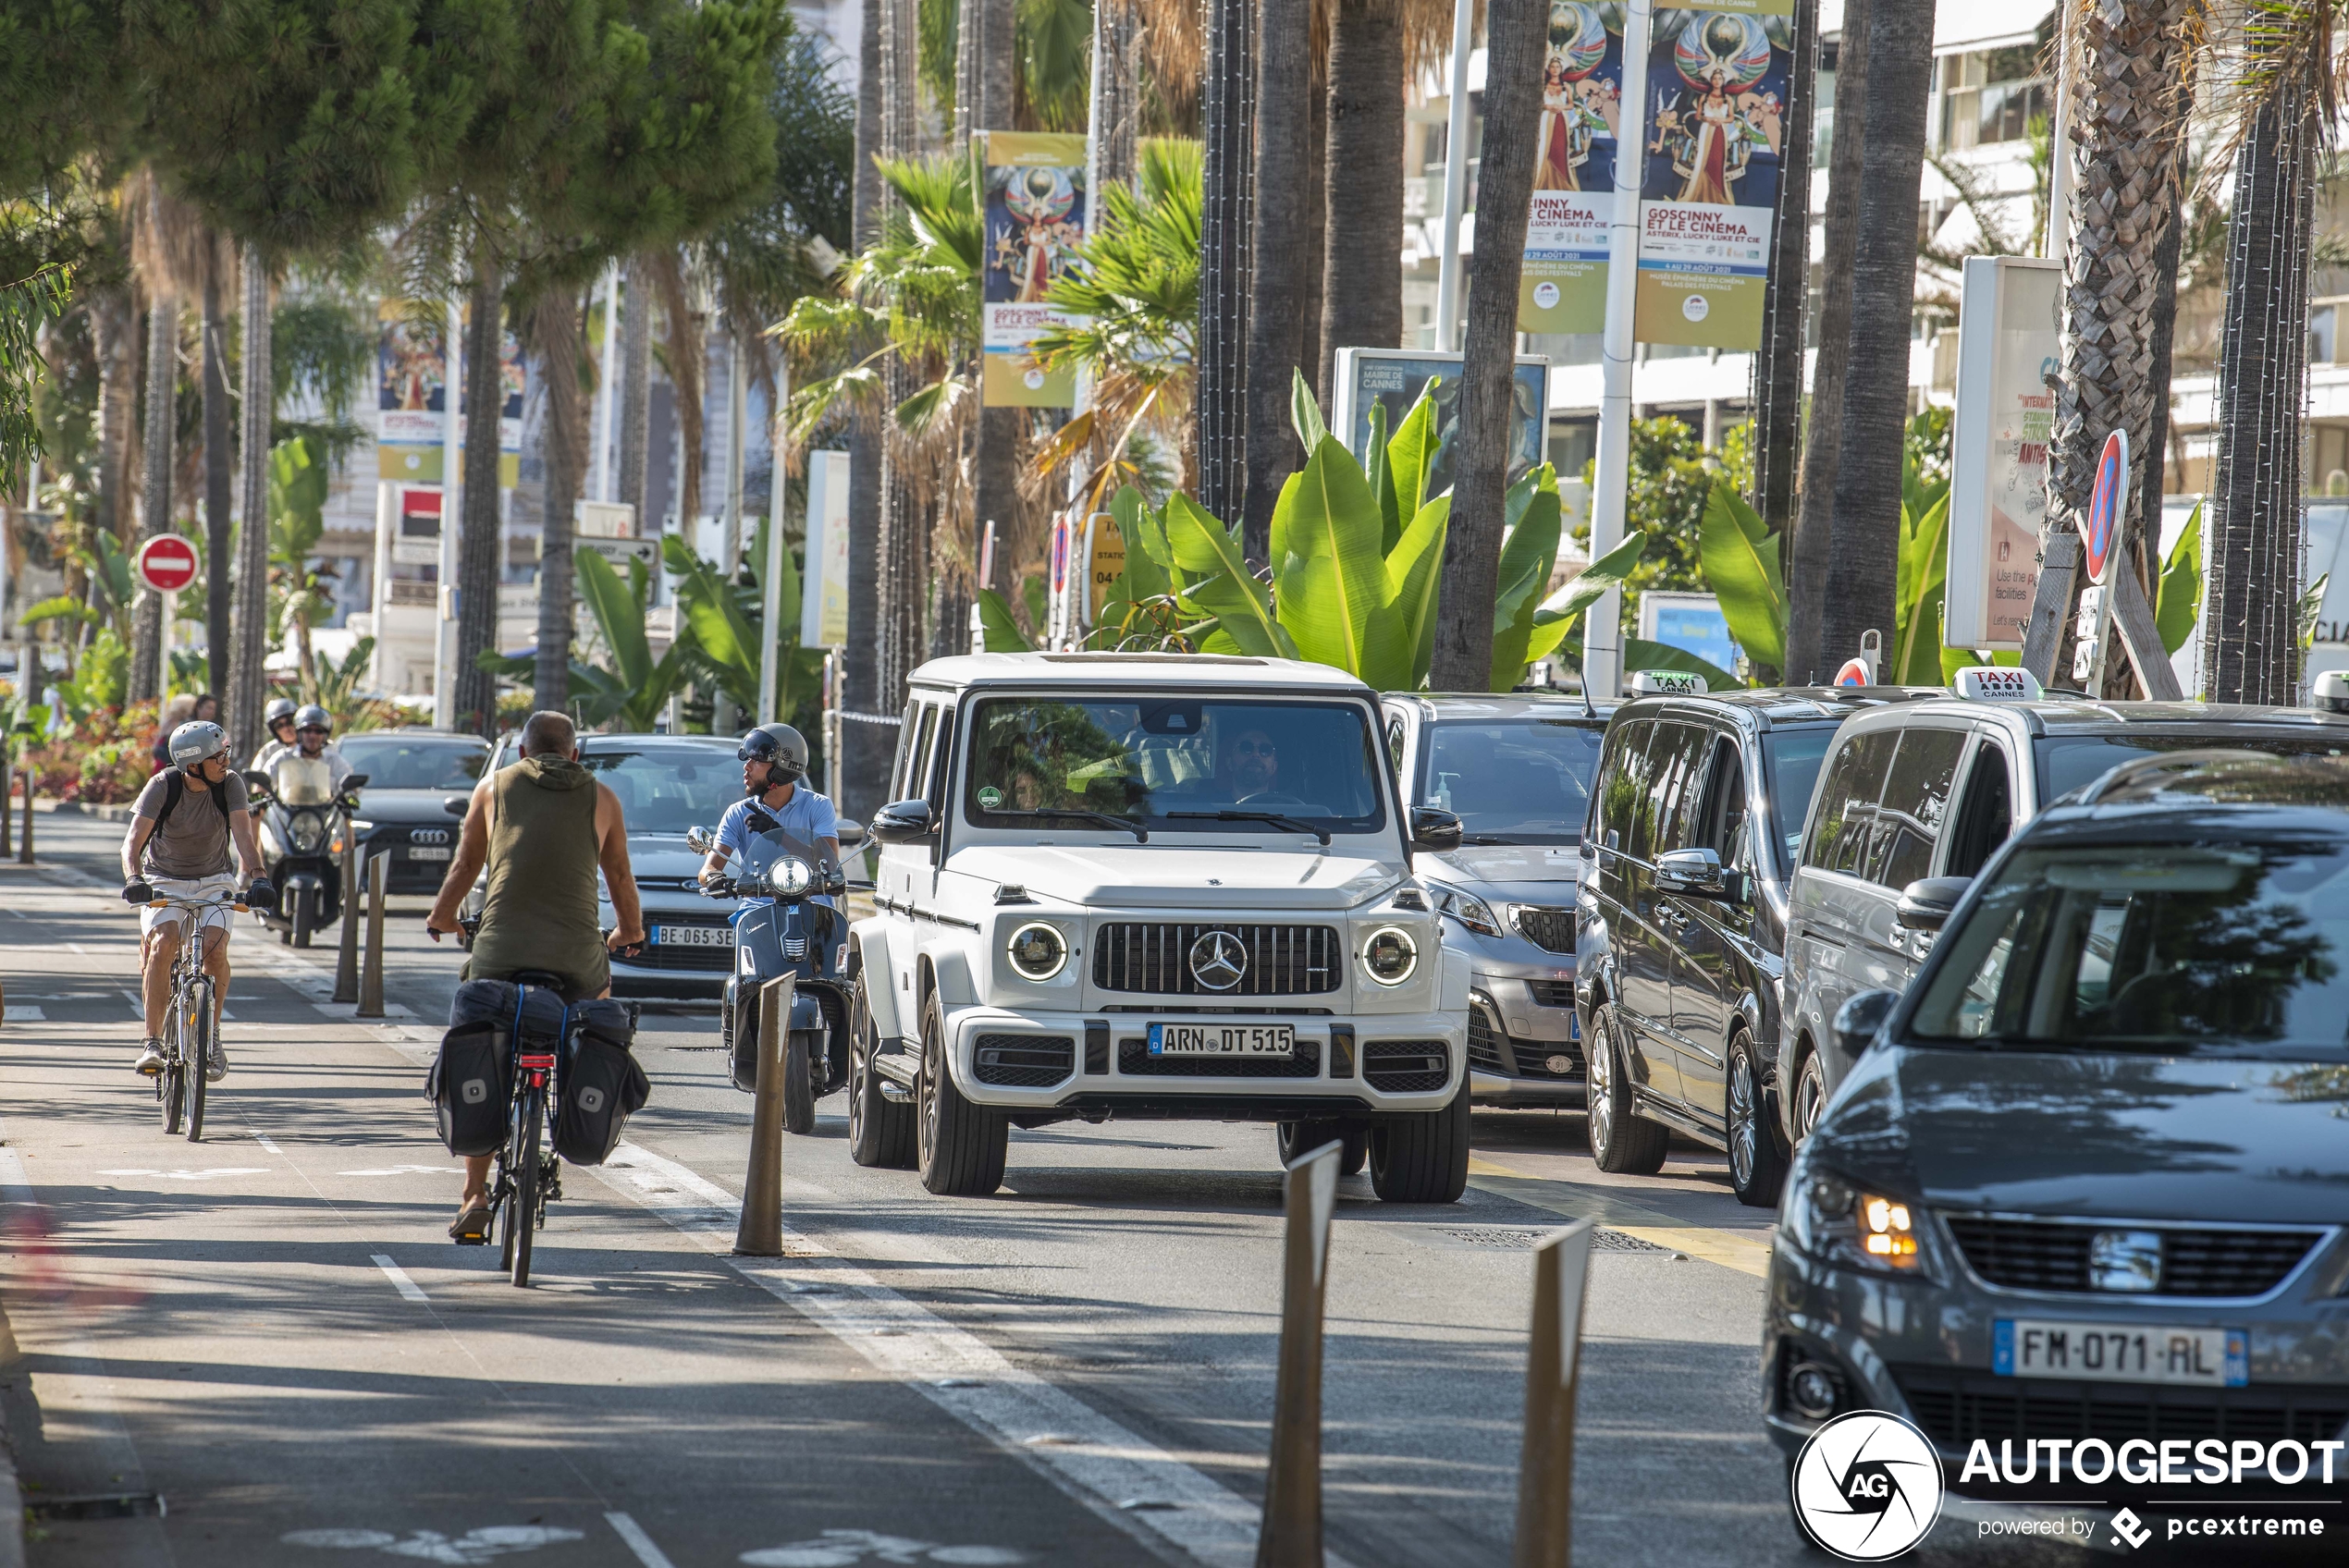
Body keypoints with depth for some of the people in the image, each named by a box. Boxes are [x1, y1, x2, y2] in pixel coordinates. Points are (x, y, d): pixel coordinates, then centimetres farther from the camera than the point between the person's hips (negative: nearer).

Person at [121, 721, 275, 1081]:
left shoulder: (230, 784, -13)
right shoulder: (163, 786, -18)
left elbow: (243, 834, -23)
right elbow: (133, 840, -24)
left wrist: (257, 877, -41)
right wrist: (134, 880, -43)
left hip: (212, 882, 1)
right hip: (163, 881, -1)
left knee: (215, 948, -24)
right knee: (162, 944, -29)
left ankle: (213, 1034, -1)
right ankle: (152, 1042, -23)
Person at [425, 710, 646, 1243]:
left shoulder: (494, 787, 14)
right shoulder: (601, 797, 13)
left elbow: (464, 866, 21)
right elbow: (620, 877, 21)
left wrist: (441, 919, 39)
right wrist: (629, 932, 40)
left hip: (500, 948, 0)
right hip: (576, 953, 0)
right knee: (599, 1000, 34)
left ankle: (474, 1198, 3)